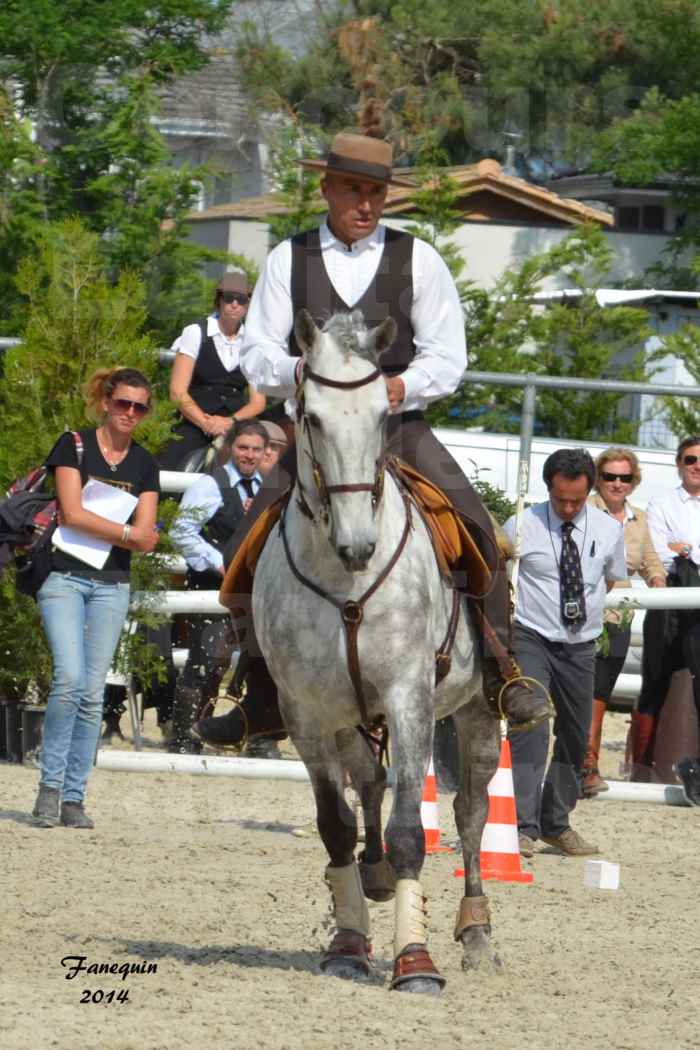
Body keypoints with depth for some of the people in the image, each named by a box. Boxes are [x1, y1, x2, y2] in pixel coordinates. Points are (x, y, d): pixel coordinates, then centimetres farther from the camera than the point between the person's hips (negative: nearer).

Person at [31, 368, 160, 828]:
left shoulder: (145, 464, 10)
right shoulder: (74, 445, 0)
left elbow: (146, 539, 3)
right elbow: (72, 513, -11)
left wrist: (97, 524, -8)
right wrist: (127, 531, -8)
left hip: (112, 586, 4)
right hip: (66, 577, -4)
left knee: (93, 693, 0)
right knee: (70, 678, -18)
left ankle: (74, 798, 4)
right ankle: (50, 786, -8)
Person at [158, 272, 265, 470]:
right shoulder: (196, 333, 5)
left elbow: (258, 401, 10)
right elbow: (177, 392, -2)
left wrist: (231, 421, -10)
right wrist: (206, 423, -13)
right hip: (195, 426, -3)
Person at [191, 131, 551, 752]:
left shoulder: (417, 259, 5)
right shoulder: (289, 261, 8)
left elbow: (448, 360, 1)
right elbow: (257, 356, 3)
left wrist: (395, 388, -20)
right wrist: (299, 371, -20)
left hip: (400, 428, -2)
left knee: (474, 529, -26)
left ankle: (502, 670, -22)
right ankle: (265, 697, 2)